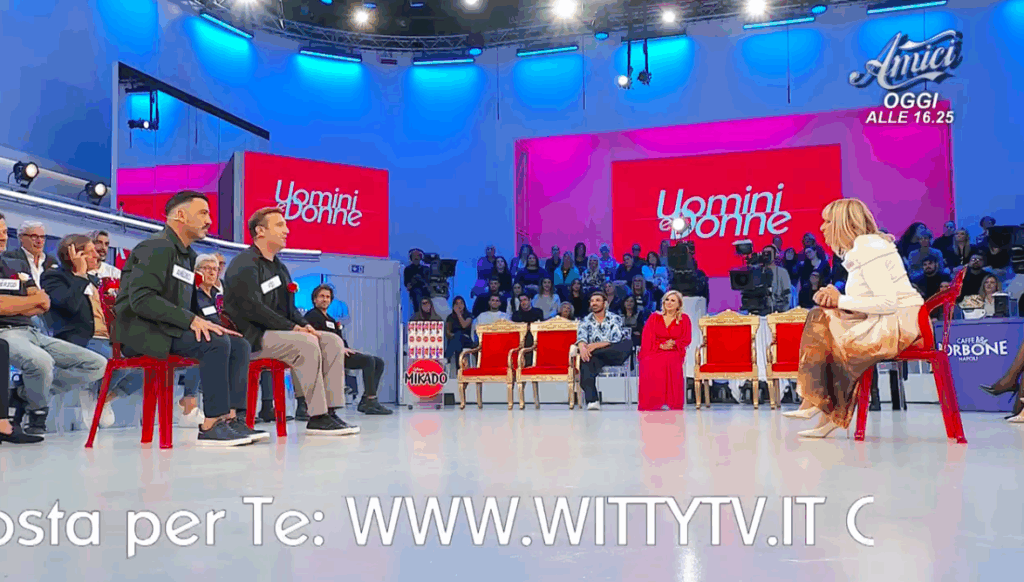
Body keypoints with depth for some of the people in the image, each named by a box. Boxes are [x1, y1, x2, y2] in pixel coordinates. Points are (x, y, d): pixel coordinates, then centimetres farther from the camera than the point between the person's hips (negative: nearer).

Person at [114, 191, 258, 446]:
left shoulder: (187, 255, 21)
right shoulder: (157, 248, -10)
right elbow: (141, 299, -22)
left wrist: (204, 323, 3)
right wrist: (191, 320, -26)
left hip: (168, 329, 10)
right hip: (141, 330, -9)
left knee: (239, 345, -5)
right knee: (216, 344, -29)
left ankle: (229, 417, -14)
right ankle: (210, 425, -26)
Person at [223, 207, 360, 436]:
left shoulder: (279, 267, 21)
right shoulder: (244, 265, -8)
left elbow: (290, 309, 22)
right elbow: (253, 308, -19)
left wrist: (304, 325, -1)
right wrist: (293, 328, -21)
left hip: (278, 332, 9)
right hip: (251, 338, -9)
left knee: (333, 342, -9)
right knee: (307, 344, -31)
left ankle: (329, 411, -16)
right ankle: (317, 417, -26)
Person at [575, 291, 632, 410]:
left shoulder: (615, 319, 7)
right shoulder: (586, 321, 14)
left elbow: (615, 339, -9)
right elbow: (581, 337, -5)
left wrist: (596, 345, -25)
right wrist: (582, 347, -30)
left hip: (613, 355, 0)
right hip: (594, 355, 0)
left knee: (628, 343, -33)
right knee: (586, 362, -37)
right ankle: (592, 401, -46)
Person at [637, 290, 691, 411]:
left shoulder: (684, 319, 12)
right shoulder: (654, 317, 13)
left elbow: (687, 339, 8)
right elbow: (647, 338, 4)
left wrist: (673, 343, -12)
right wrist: (661, 345, -13)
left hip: (674, 351, -1)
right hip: (654, 351, 1)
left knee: (671, 361, -38)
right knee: (650, 364, -35)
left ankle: (673, 402, -31)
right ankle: (650, 402, -30)